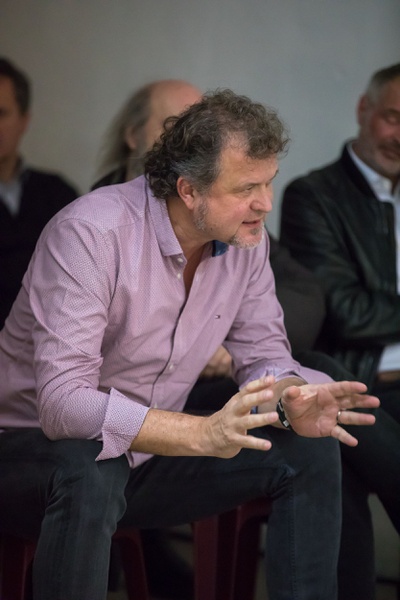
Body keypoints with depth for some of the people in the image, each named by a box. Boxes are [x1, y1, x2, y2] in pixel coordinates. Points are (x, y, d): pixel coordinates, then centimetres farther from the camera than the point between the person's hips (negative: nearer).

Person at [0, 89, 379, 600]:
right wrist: (203, 434, -45)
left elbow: (262, 353, 3)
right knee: (90, 472, -40)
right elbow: (63, 402, -35)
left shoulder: (246, 239, -5)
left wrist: (291, 400, -23)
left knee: (309, 448, -8)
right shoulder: (90, 233, -27)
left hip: (146, 454, 7)